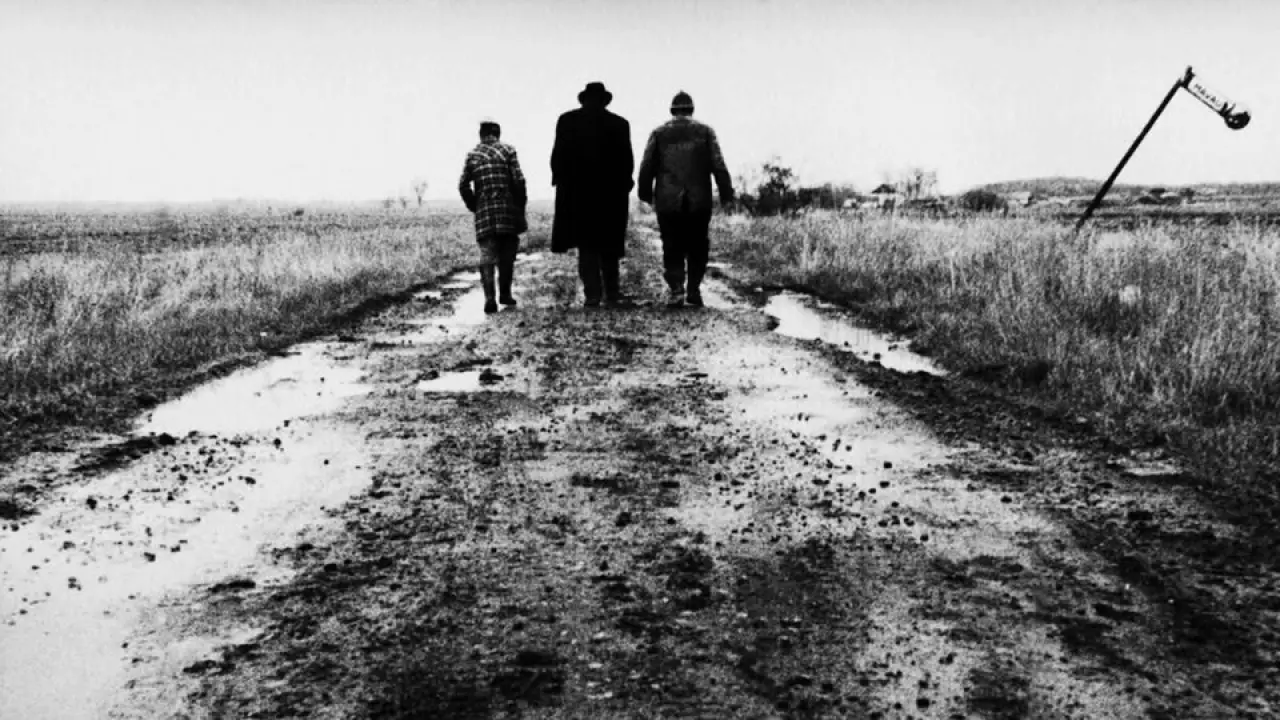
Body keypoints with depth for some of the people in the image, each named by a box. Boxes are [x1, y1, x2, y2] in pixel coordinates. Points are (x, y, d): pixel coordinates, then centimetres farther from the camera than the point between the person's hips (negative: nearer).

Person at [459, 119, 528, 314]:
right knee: (507, 253, 13)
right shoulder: (508, 150, 2)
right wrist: (521, 203, 4)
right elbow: (518, 180, -6)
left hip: (484, 212, 1)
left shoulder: (472, 154, 8)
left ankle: (489, 297, -17)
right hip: (508, 210, -1)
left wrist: (473, 205, 14)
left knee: (487, 254, -2)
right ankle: (505, 293, 18)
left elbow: (463, 185, 2)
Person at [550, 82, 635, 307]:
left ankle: (593, 294, -3)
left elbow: (558, 155, -2)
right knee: (609, 245, 11)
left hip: (577, 193, 0)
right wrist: (623, 185, 8)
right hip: (611, 193, 1)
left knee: (587, 245, 4)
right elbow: (627, 160, 0)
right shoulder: (619, 124, 0)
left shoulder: (567, 121, 0)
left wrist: (559, 180, 6)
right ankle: (612, 293, 10)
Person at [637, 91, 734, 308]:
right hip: (699, 201, 0)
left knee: (672, 248, 5)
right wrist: (726, 193, 3)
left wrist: (646, 194, 13)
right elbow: (719, 166, -1)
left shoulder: (658, 133, 6)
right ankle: (694, 289, 8)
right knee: (697, 247, 13)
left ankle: (675, 290, -7)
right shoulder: (705, 132, 4)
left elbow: (646, 167, 4)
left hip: (667, 202, 0)